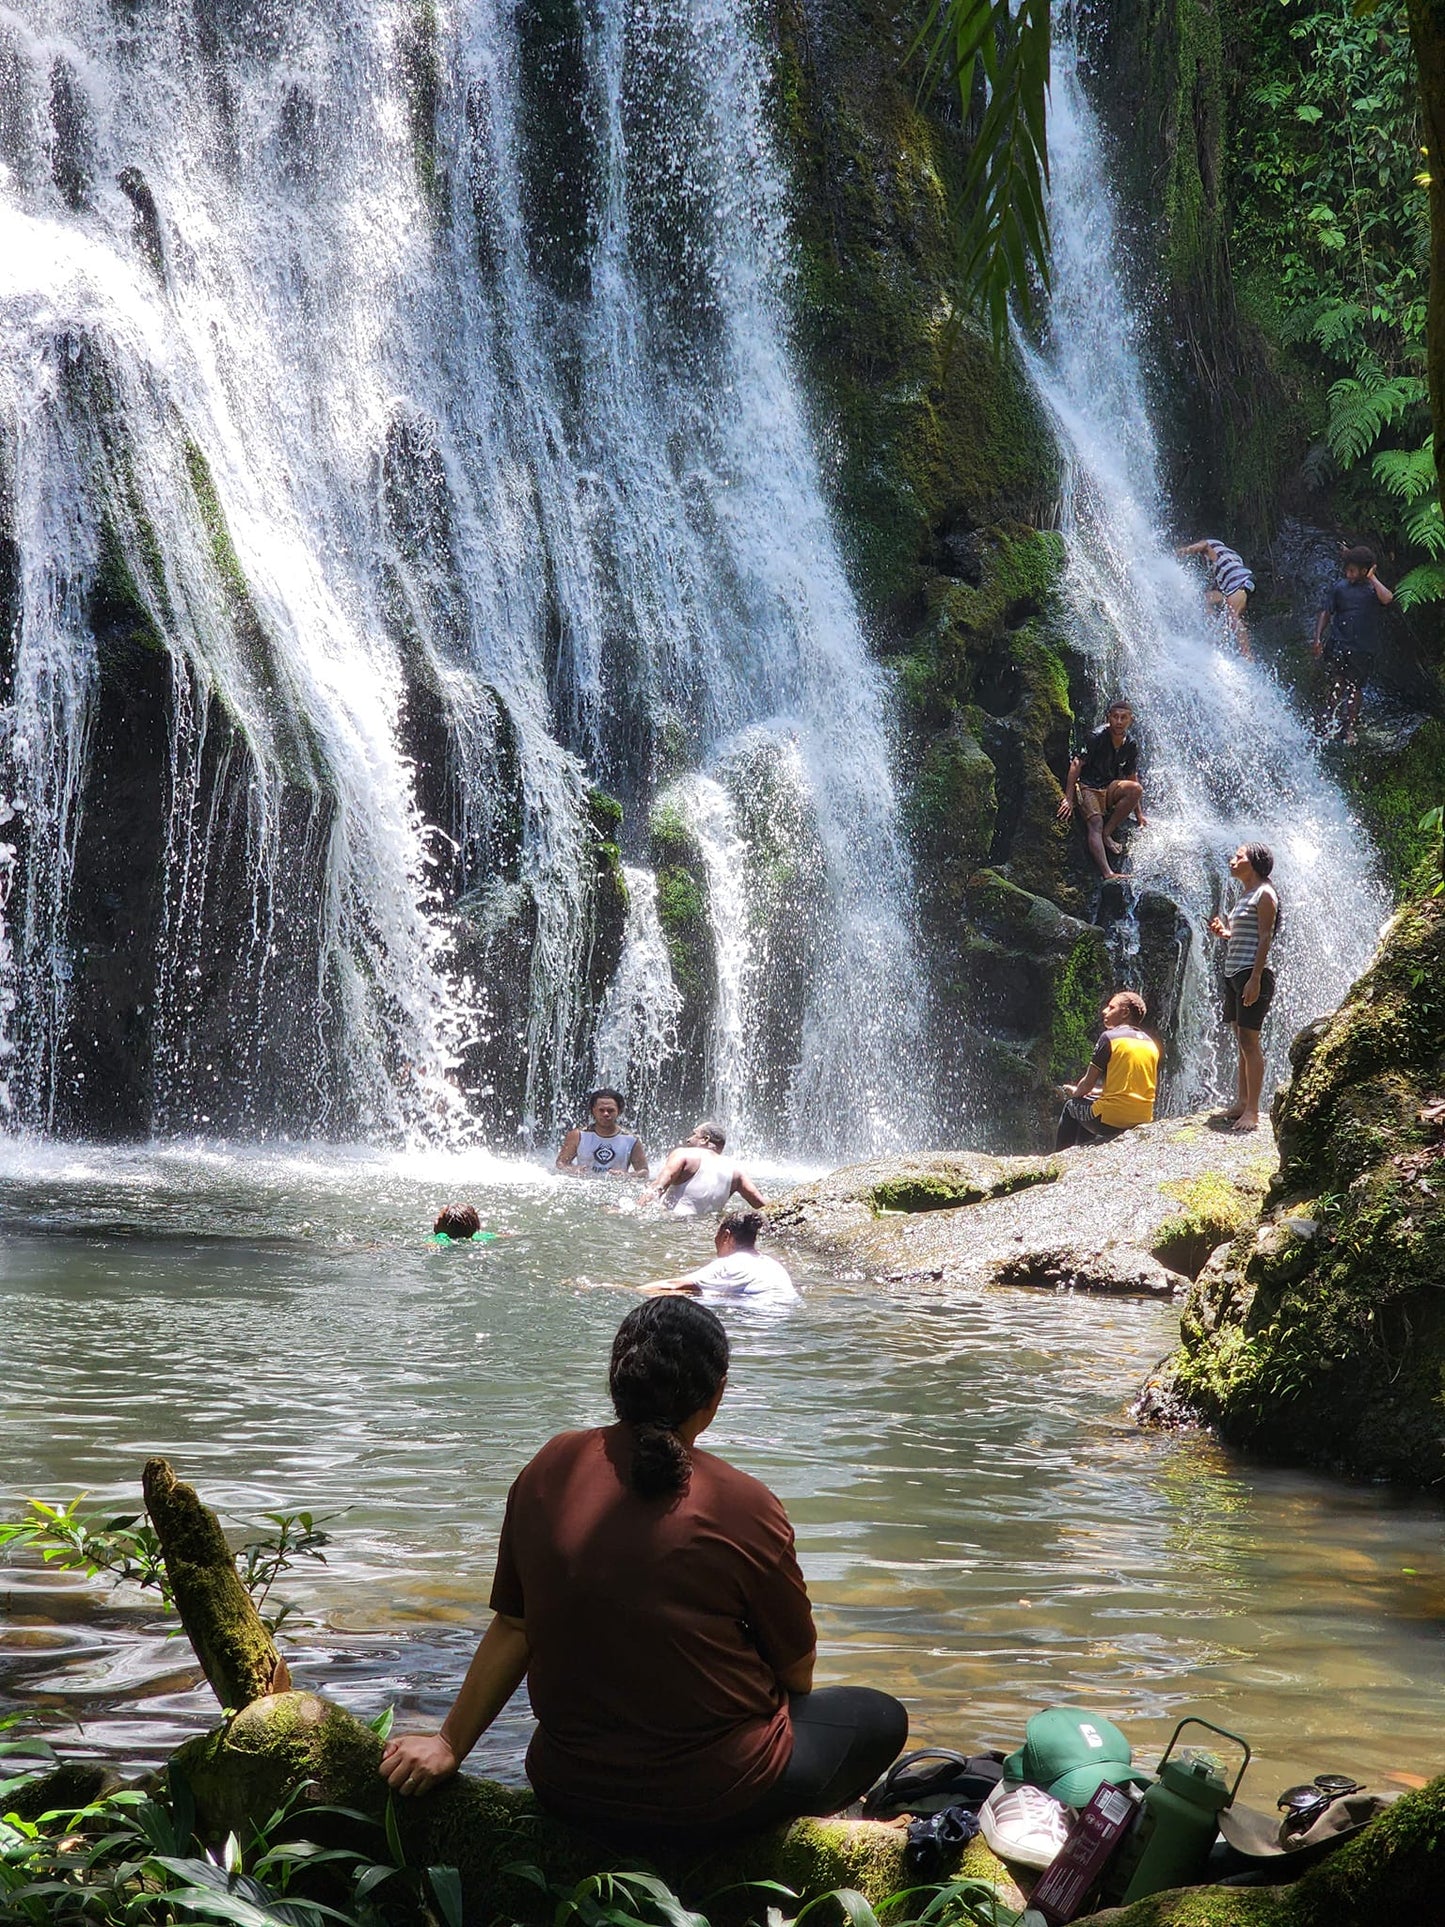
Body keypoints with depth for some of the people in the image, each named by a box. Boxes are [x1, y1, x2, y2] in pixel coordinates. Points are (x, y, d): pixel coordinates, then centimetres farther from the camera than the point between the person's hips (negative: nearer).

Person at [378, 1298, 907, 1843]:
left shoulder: (549, 1471, -5)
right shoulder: (742, 1506, -15)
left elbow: (513, 1626, 1)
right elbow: (797, 1667, -3)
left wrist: (450, 1743, 13)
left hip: (569, 1792, 5)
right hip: (710, 1800, -5)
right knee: (881, 1717, 19)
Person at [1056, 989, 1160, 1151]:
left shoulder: (1110, 1037, -7)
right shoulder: (1151, 1043, 11)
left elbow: (1088, 1083, -3)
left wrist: (1075, 1093, 19)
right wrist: (1098, 1092, 27)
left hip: (1111, 1120, -6)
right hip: (1143, 1118, 6)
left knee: (1071, 1106, 23)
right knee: (1092, 1099, 33)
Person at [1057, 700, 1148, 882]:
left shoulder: (1131, 745, 3)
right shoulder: (1097, 737, -14)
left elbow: (1132, 779, 11)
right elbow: (1076, 765, -14)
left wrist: (1139, 814, 10)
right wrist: (1069, 799, -21)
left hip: (1109, 789, 5)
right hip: (1086, 786, -5)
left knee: (1136, 789, -24)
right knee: (1095, 823, -27)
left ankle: (1107, 833, -13)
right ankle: (1107, 873, -41)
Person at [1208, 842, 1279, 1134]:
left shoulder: (1264, 894, -8)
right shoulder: (1245, 896, 19)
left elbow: (1265, 938, -15)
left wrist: (1255, 979, -22)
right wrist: (1223, 932, 7)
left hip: (1252, 973, -10)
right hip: (1234, 973, 10)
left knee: (1249, 1042, -11)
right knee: (1241, 1041, 11)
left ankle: (1252, 1111, -11)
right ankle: (1241, 1104, 14)